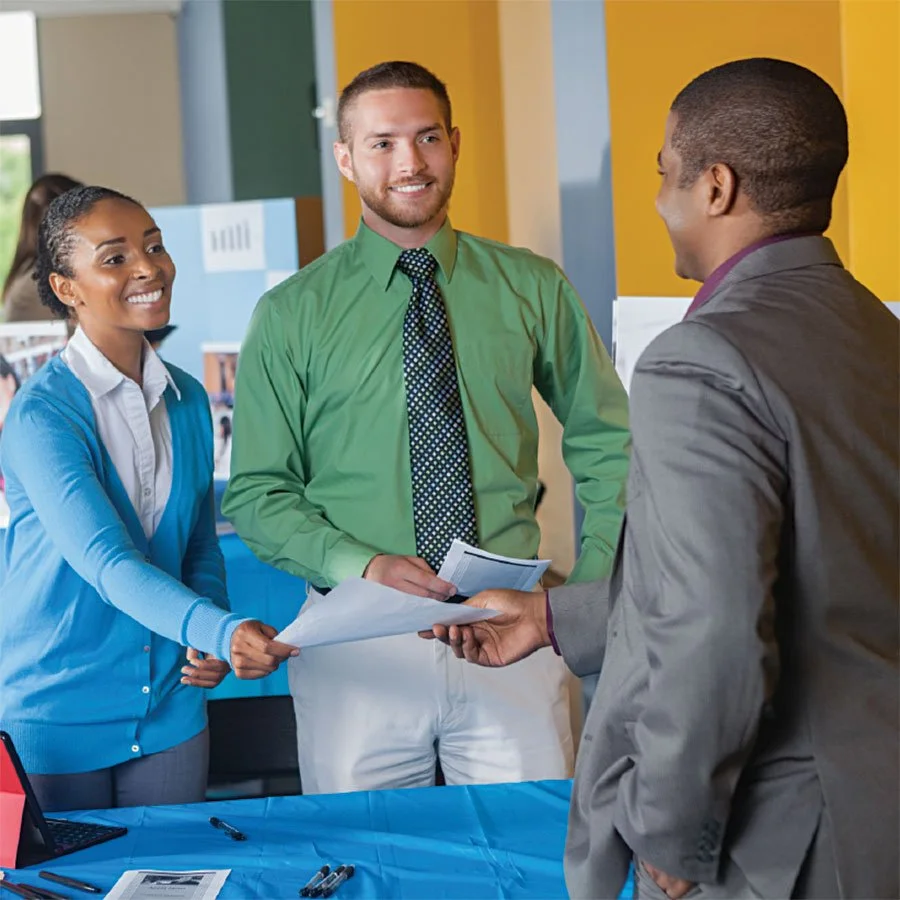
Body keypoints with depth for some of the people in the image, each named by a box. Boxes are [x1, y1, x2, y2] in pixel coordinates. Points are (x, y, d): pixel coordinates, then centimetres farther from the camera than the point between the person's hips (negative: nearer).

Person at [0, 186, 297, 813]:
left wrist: (213, 647, -5)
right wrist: (222, 630, -41)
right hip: (54, 712, -5)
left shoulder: (188, 401, 4)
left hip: (171, 711, 5)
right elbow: (106, 562, -27)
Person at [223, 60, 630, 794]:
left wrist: (592, 592, 1)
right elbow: (257, 493, 1)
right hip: (359, 643, -1)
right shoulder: (293, 314, 1)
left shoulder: (534, 289, 5)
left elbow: (607, 445, 12)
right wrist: (360, 564, -15)